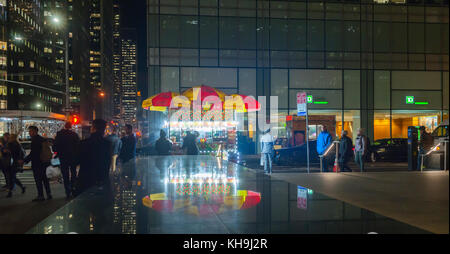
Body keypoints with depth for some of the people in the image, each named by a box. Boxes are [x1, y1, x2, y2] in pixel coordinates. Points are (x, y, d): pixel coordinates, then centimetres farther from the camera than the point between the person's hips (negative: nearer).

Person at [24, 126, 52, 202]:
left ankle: (40, 196, -1)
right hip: (44, 162, 9)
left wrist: (25, 160, -16)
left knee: (38, 179, -4)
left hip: (37, 163, -9)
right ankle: (49, 194, 19)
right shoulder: (42, 139, 12)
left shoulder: (35, 140, -16)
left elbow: (32, 153, -20)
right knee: (44, 178, 16)